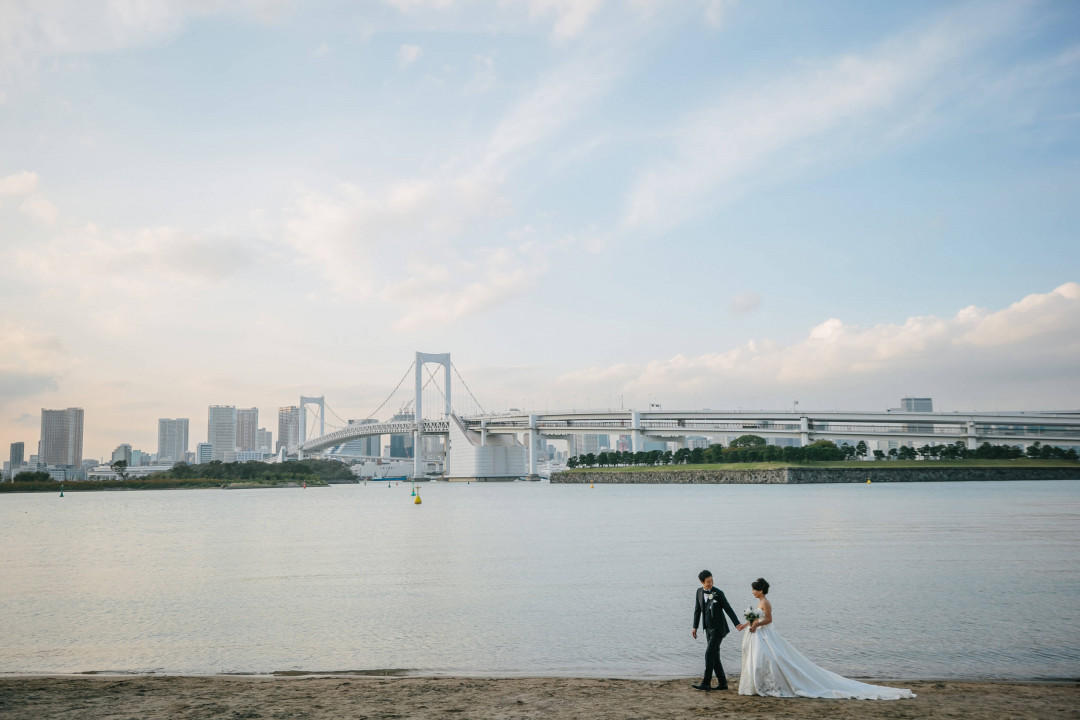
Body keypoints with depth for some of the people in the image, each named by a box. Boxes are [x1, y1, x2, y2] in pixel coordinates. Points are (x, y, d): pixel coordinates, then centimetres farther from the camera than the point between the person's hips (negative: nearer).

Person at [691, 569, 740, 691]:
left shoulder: (718, 593, -13)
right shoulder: (699, 591, 4)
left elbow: (728, 609, -9)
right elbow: (697, 610, 11)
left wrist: (737, 624, -14)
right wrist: (695, 627, 9)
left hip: (718, 628, -6)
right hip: (709, 629, 6)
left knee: (709, 653, -12)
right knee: (714, 656, 7)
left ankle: (706, 683, -10)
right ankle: (722, 683, 15)